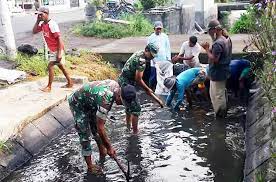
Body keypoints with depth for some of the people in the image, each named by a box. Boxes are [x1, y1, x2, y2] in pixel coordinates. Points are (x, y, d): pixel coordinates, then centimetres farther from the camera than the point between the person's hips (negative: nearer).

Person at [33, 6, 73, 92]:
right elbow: (34, 31, 9)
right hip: (52, 49, 10)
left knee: (50, 66, -9)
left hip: (57, 49, -10)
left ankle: (49, 87, 1)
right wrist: (38, 21, -2)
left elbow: (59, 39, -24)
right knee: (60, 66, 16)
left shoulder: (52, 24, -22)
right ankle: (70, 83, 27)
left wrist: (59, 53, -27)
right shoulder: (42, 24, 4)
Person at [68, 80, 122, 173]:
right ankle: (90, 166, 2)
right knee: (85, 134, -7)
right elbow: (100, 128, -35)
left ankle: (102, 154, 31)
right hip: (77, 103, -8)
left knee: (95, 126, 14)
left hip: (89, 101, 8)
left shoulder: (116, 86, -16)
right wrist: (109, 147, -25)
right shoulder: (105, 99, -40)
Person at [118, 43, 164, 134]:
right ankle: (135, 132, 0)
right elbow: (138, 79, -21)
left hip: (122, 81, 11)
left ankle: (128, 128, 36)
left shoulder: (139, 53, 9)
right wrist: (147, 89, -8)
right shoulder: (141, 60, -21)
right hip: (126, 84, -11)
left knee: (129, 106, 22)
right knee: (136, 108, -6)